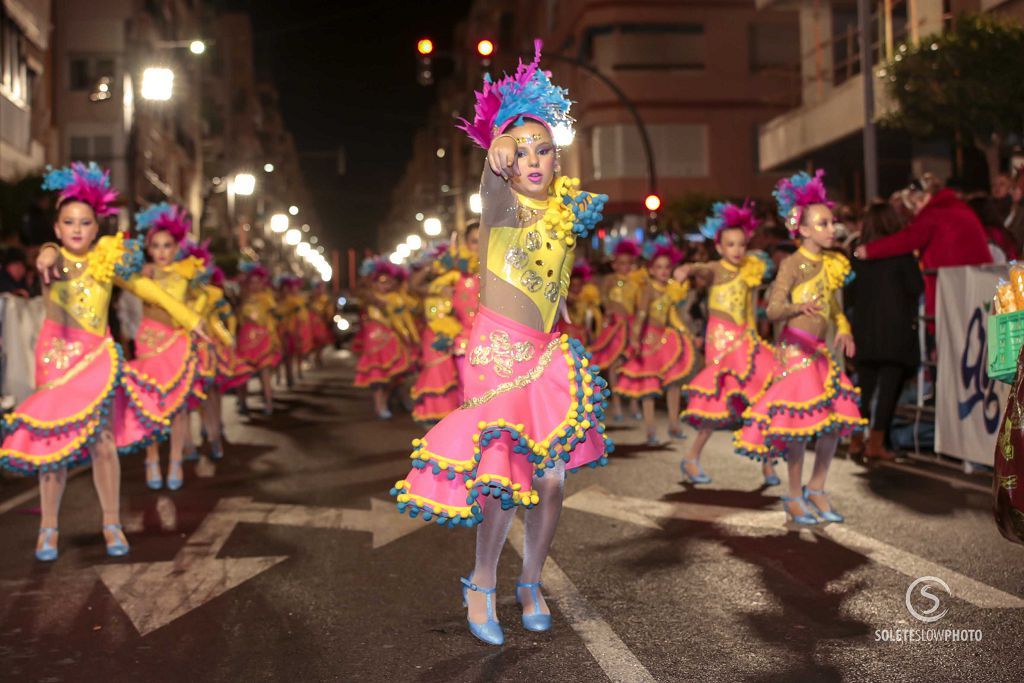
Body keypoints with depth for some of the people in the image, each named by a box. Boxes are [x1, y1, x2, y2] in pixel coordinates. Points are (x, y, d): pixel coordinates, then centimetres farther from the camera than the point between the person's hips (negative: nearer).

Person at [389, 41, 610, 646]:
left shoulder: (564, 214, 9)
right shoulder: (503, 205, -9)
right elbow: (493, 187, -36)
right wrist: (497, 163, -55)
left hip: (547, 352, 6)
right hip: (498, 350, -5)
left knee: (552, 479, 3)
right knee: (507, 477, -11)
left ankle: (532, 583, 24)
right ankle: (482, 589, 11)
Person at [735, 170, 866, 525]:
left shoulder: (832, 265, 11)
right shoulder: (793, 264, -9)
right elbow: (773, 309, -19)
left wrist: (843, 330, -2)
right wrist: (798, 307, -39)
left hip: (821, 350, 7)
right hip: (796, 349, -7)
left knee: (836, 419, 3)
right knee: (802, 422, -8)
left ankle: (816, 489, 20)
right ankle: (794, 497, 6)